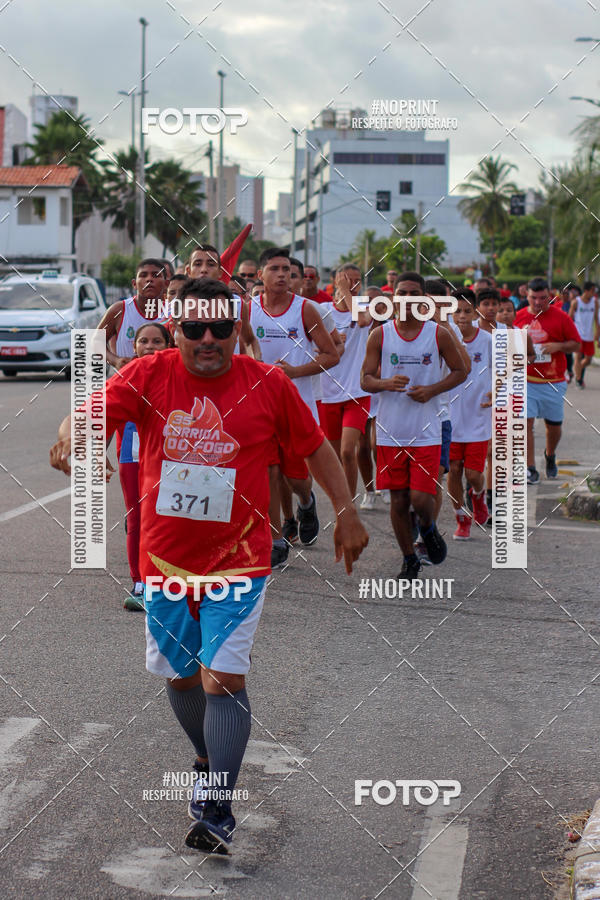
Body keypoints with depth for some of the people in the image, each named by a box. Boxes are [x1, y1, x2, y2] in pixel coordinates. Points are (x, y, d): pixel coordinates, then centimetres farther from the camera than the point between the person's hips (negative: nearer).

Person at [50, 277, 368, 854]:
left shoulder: (268, 384, -6)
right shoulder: (148, 376, -5)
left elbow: (314, 447, 7)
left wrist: (346, 513, 6)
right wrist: (71, 438, -38)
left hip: (238, 558, -2)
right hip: (166, 555, 3)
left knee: (223, 675, -13)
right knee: (180, 674, 16)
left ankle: (216, 811, -7)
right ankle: (209, 760, 44)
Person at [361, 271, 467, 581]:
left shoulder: (439, 335, -2)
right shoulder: (380, 335, 0)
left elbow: (460, 372, 7)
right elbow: (365, 380, 1)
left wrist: (432, 390, -10)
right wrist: (386, 384, -22)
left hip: (426, 431, -1)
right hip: (391, 430, 1)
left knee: (420, 499, -10)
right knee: (398, 500, 6)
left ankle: (428, 529, 26)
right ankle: (410, 561, 23)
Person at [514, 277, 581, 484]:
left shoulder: (561, 317, -1)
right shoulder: (518, 317, 3)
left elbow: (577, 344, 3)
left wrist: (558, 346, -15)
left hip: (553, 381, 0)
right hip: (525, 381, 0)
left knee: (554, 424, 10)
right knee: (525, 422, -10)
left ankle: (550, 456, 40)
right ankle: (530, 469, -5)